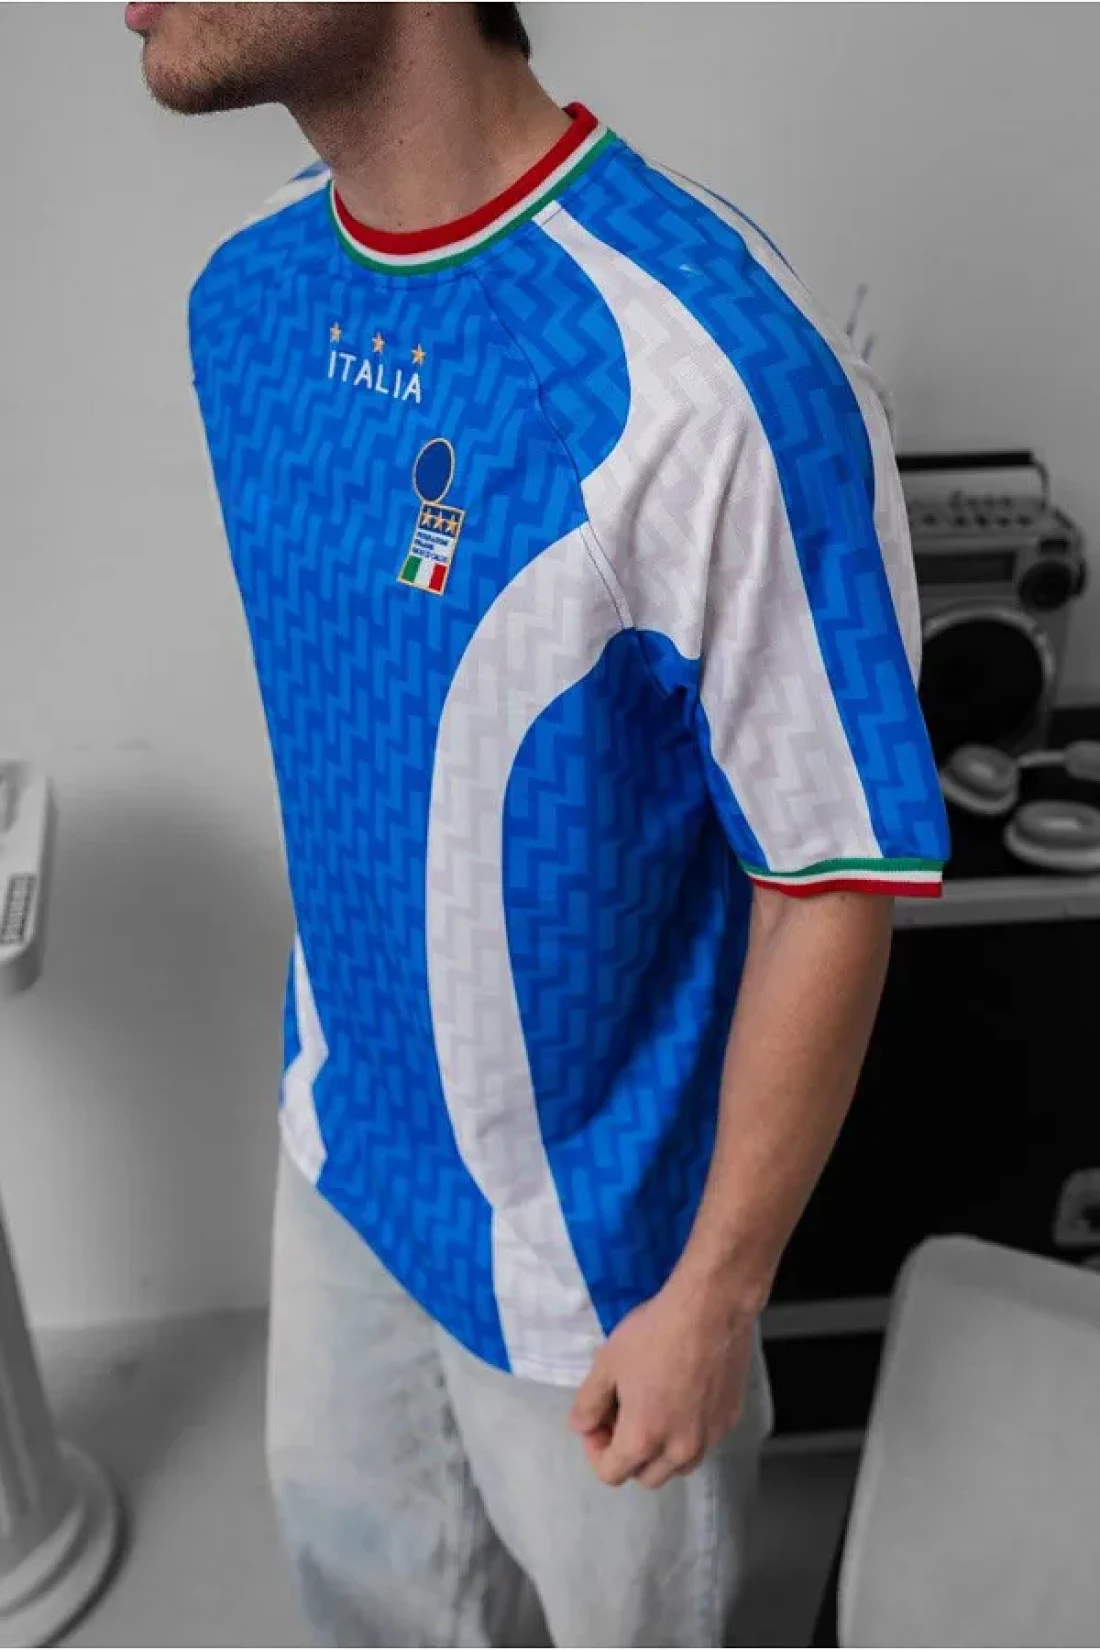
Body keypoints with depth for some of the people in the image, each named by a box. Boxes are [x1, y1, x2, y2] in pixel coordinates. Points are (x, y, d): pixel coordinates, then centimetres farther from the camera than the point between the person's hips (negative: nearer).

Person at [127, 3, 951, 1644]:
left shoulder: (715, 369, -31)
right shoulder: (245, 294, -5)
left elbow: (836, 881, -22)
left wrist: (717, 1290, -14)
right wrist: (339, 1033, 16)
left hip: (587, 1204, -6)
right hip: (342, 1131, 6)